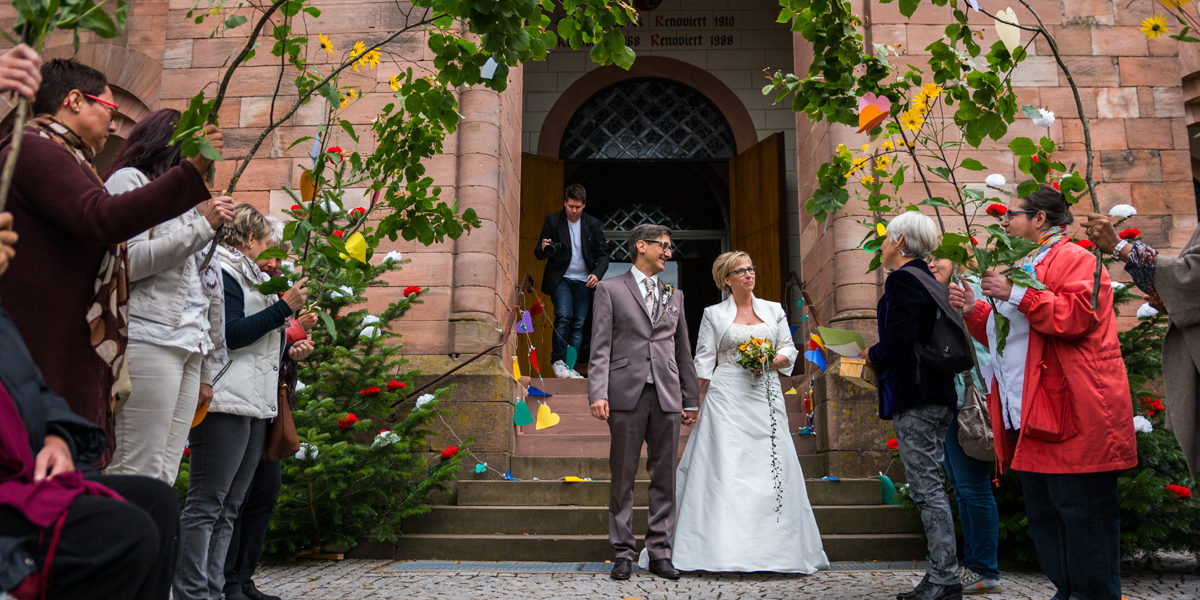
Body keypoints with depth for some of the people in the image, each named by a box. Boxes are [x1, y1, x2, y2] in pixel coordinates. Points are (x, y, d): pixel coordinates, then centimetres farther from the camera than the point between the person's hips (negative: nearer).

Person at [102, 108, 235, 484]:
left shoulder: (181, 203, 29)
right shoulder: (129, 180, 6)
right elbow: (129, 262, -10)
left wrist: (208, 370, 23)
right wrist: (203, 226, -8)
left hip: (190, 347, 8)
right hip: (149, 338, -8)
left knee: (162, 478, 2)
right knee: (138, 474, -13)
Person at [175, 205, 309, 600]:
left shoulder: (248, 276, 25)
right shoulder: (223, 273, -5)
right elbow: (231, 333, -17)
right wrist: (284, 306, -14)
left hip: (255, 405, 10)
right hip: (226, 403, -10)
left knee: (228, 508, 9)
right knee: (206, 504, -8)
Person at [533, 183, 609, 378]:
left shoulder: (593, 224, 4)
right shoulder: (552, 221, 0)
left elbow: (603, 254, 5)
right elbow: (539, 254, 0)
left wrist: (597, 274, -14)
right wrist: (543, 249, -24)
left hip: (584, 281, 2)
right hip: (561, 279, -2)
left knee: (578, 324, -1)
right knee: (563, 317, -18)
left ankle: (570, 366, 3)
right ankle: (557, 360, -5)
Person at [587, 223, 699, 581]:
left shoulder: (674, 295, 18)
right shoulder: (611, 289, 6)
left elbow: (683, 350, 18)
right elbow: (600, 347, -2)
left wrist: (691, 399, 14)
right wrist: (598, 393, -13)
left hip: (667, 397, 4)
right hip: (627, 394, -3)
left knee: (664, 478, 5)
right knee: (623, 477, 2)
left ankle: (660, 552, 14)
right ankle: (623, 553, 12)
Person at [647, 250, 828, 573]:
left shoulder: (774, 311, 14)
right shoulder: (714, 314, 6)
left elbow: (789, 351, 13)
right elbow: (704, 363, 4)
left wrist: (770, 361, -7)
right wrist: (702, 403, -3)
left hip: (765, 395, 3)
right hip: (727, 396, -3)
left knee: (771, 467, 0)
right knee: (725, 467, -7)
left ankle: (775, 549, 8)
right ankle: (724, 549, -3)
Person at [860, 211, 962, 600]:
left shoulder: (902, 279, -12)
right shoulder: (927, 279, 17)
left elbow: (899, 342, -21)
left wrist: (872, 355, -2)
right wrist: (879, 355, 15)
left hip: (914, 399, -10)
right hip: (937, 396, 10)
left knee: (927, 489, -6)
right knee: (932, 488, 13)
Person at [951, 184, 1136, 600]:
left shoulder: (1073, 258, -4)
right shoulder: (1023, 267, 24)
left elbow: (1076, 316, -21)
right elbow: (1008, 336, 30)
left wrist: (1016, 294, -20)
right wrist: (974, 311, 15)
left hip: (1071, 417, -10)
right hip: (1030, 420, 10)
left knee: (1083, 514, -5)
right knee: (1043, 516, 13)